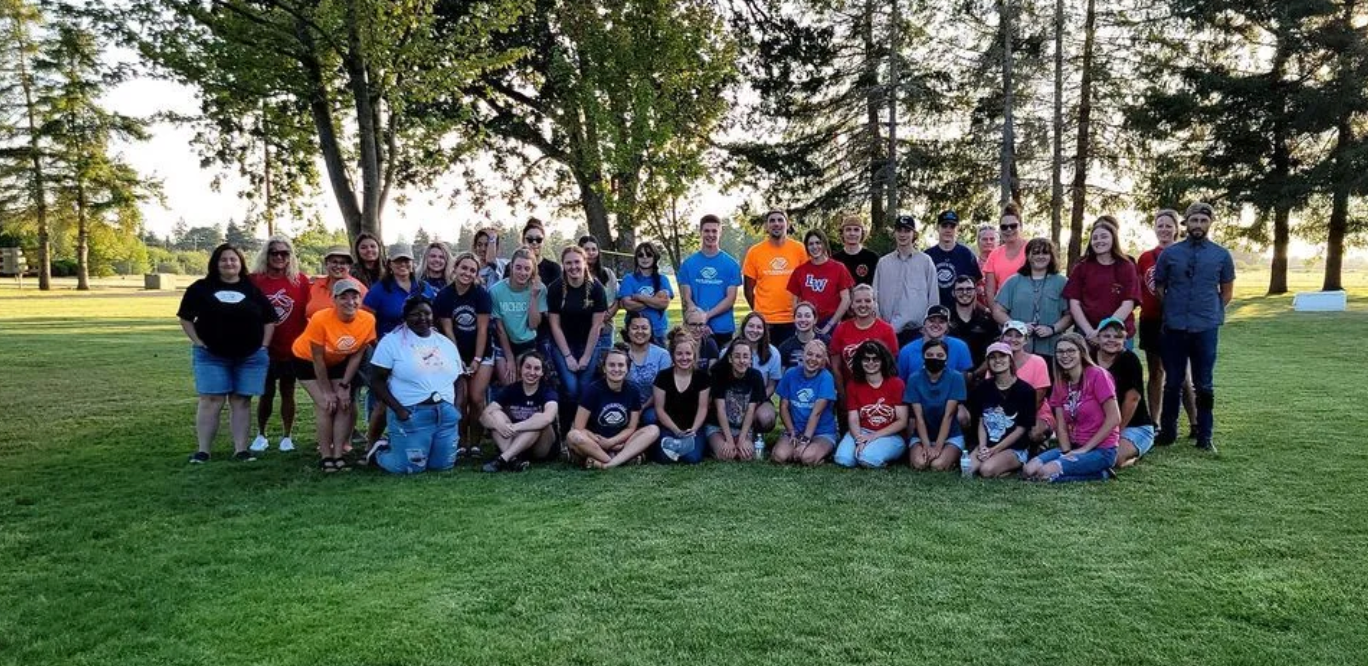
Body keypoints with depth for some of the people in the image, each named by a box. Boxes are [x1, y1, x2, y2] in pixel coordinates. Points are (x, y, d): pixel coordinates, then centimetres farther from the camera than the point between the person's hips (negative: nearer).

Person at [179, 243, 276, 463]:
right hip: (211, 356, -1)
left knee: (241, 401, 5)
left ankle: (241, 449, 9)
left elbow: (269, 319, 10)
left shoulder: (253, 289, 6)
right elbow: (185, 318, 6)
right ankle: (203, 449, 1)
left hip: (250, 357, 1)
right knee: (211, 401, -3)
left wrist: (263, 345, 1)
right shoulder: (201, 288, 2)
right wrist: (198, 342, -4)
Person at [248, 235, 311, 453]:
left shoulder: (300, 280, -2)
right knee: (266, 393, 7)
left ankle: (286, 437, 20)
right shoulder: (253, 280, -4)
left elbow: (307, 313, 2)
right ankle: (260, 436, 23)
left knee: (288, 392, 9)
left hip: (292, 348, 0)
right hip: (263, 348, 0)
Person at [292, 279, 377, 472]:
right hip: (307, 361, -4)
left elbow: (356, 356, -11)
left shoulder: (368, 320, -24)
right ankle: (326, 456, -5)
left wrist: (344, 386, -12)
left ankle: (338, 455, 2)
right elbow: (317, 359, -23)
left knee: (345, 403, -7)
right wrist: (327, 391, -17)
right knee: (325, 405, -14)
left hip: (338, 362, 4)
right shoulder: (320, 319, -33)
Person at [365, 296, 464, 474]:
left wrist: (457, 408, 2)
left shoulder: (446, 343, 13)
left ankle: (396, 447, 34)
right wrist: (398, 410, -16)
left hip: (446, 414, 5)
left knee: (443, 465, 8)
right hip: (411, 414, -5)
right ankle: (379, 452, 24)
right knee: (411, 466, -8)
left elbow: (459, 380, 18)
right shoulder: (392, 341, -3)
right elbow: (377, 381, -6)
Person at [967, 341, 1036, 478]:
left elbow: (1021, 429, -7)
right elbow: (981, 422, 8)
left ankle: (1015, 466, -1)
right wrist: (982, 447, -9)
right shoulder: (983, 388, 7)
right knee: (967, 468, -25)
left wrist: (994, 450, -12)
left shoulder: (1025, 390, -7)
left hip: (1015, 449, -4)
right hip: (987, 446, 4)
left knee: (987, 470, -31)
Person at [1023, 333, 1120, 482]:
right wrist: (1066, 452, -13)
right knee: (1029, 470, -15)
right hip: (1074, 447, 7)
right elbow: (1061, 425, 5)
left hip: (1101, 449, -7)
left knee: (1046, 472, -25)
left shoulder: (1097, 375, -12)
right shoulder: (1060, 382, 8)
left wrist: (1084, 449, -14)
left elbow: (1114, 418, -15)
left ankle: (1099, 473, -5)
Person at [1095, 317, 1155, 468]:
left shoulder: (1129, 360, -13)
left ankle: (1135, 454, 7)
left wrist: (1117, 430, -11)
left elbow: (1132, 398, -14)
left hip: (1135, 427, -5)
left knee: (1114, 458, -31)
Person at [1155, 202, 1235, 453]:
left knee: (1204, 386, 7)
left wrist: (1211, 312, 8)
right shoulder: (1170, 253, 2)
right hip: (1174, 328, 0)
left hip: (1206, 329, 0)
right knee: (1172, 383, 8)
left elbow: (1227, 292, 12)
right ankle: (1168, 431, 18)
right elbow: (1159, 288, 10)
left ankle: (1205, 436, 15)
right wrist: (1173, 310, 8)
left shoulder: (1222, 255, 3)